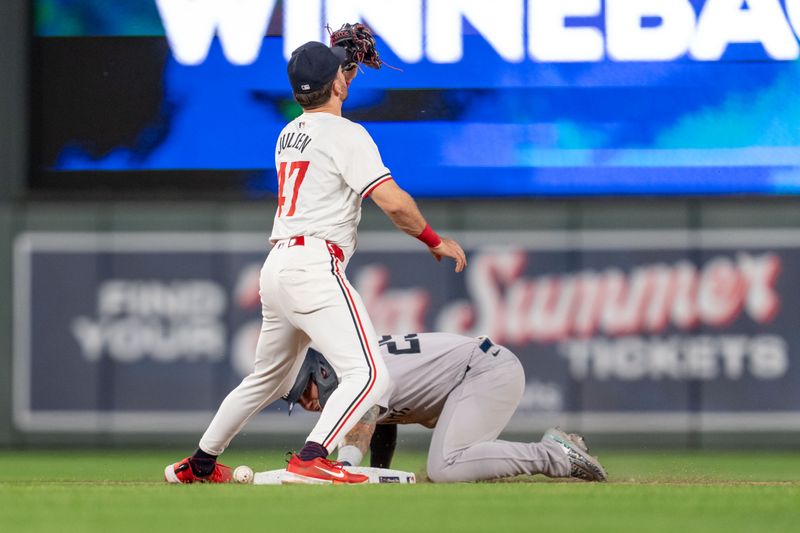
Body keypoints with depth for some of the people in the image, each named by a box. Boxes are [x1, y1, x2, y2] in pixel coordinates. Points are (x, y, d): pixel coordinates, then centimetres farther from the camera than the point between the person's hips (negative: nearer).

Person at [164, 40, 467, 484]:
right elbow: (393, 202, -15)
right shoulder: (346, 134, -6)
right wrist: (435, 241, 0)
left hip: (276, 267, 9)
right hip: (314, 268, -9)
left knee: (269, 379, 25)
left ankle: (198, 465, 32)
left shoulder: (289, 135, 18)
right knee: (368, 374, -18)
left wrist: (343, 75, 39)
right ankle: (311, 459, -35)